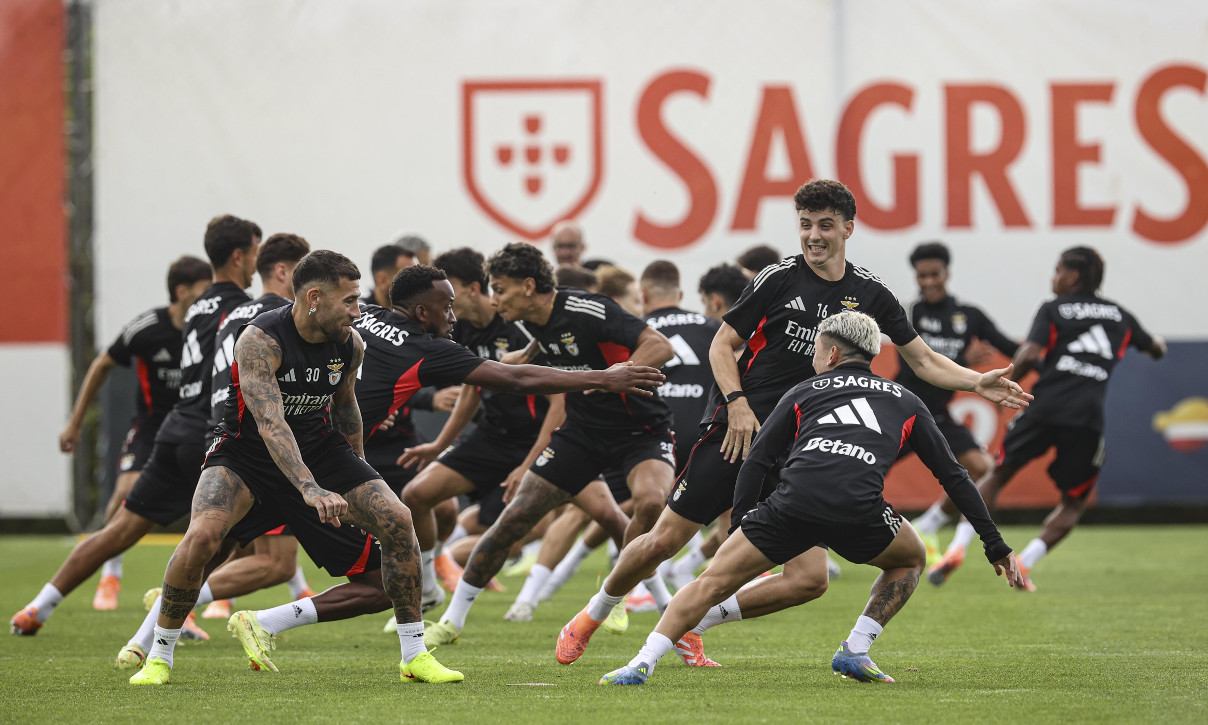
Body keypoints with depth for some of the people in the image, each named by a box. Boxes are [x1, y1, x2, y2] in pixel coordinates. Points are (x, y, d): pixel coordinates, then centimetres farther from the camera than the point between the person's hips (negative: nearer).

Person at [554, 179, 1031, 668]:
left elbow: (924, 360, 13)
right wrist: (738, 403, -14)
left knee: (809, 577, -10)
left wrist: (978, 384, -3)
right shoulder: (780, 279, -3)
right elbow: (722, 345, 1)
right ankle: (592, 615, 21)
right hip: (738, 431, -3)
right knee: (664, 541, -6)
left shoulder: (870, 293, 6)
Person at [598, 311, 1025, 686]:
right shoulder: (905, 403, 30)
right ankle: (855, 652, 18)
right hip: (858, 511, 0)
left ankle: (642, 664, -3)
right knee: (910, 560, 30)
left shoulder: (805, 392, 28)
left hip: (793, 501, 0)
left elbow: (756, 462, 19)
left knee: (714, 581, 10)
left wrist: (737, 527, 22)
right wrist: (995, 545, 32)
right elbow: (952, 476, 28)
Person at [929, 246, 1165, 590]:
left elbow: (1029, 355, -8)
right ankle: (1024, 564, -1)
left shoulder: (1053, 310, 7)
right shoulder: (1119, 316, 18)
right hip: (1089, 418, 1)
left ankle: (957, 548, 1)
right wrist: (1154, 340, 56)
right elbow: (1157, 350, 34)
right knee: (1074, 503, 16)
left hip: (1045, 407, -1)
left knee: (997, 476, 14)